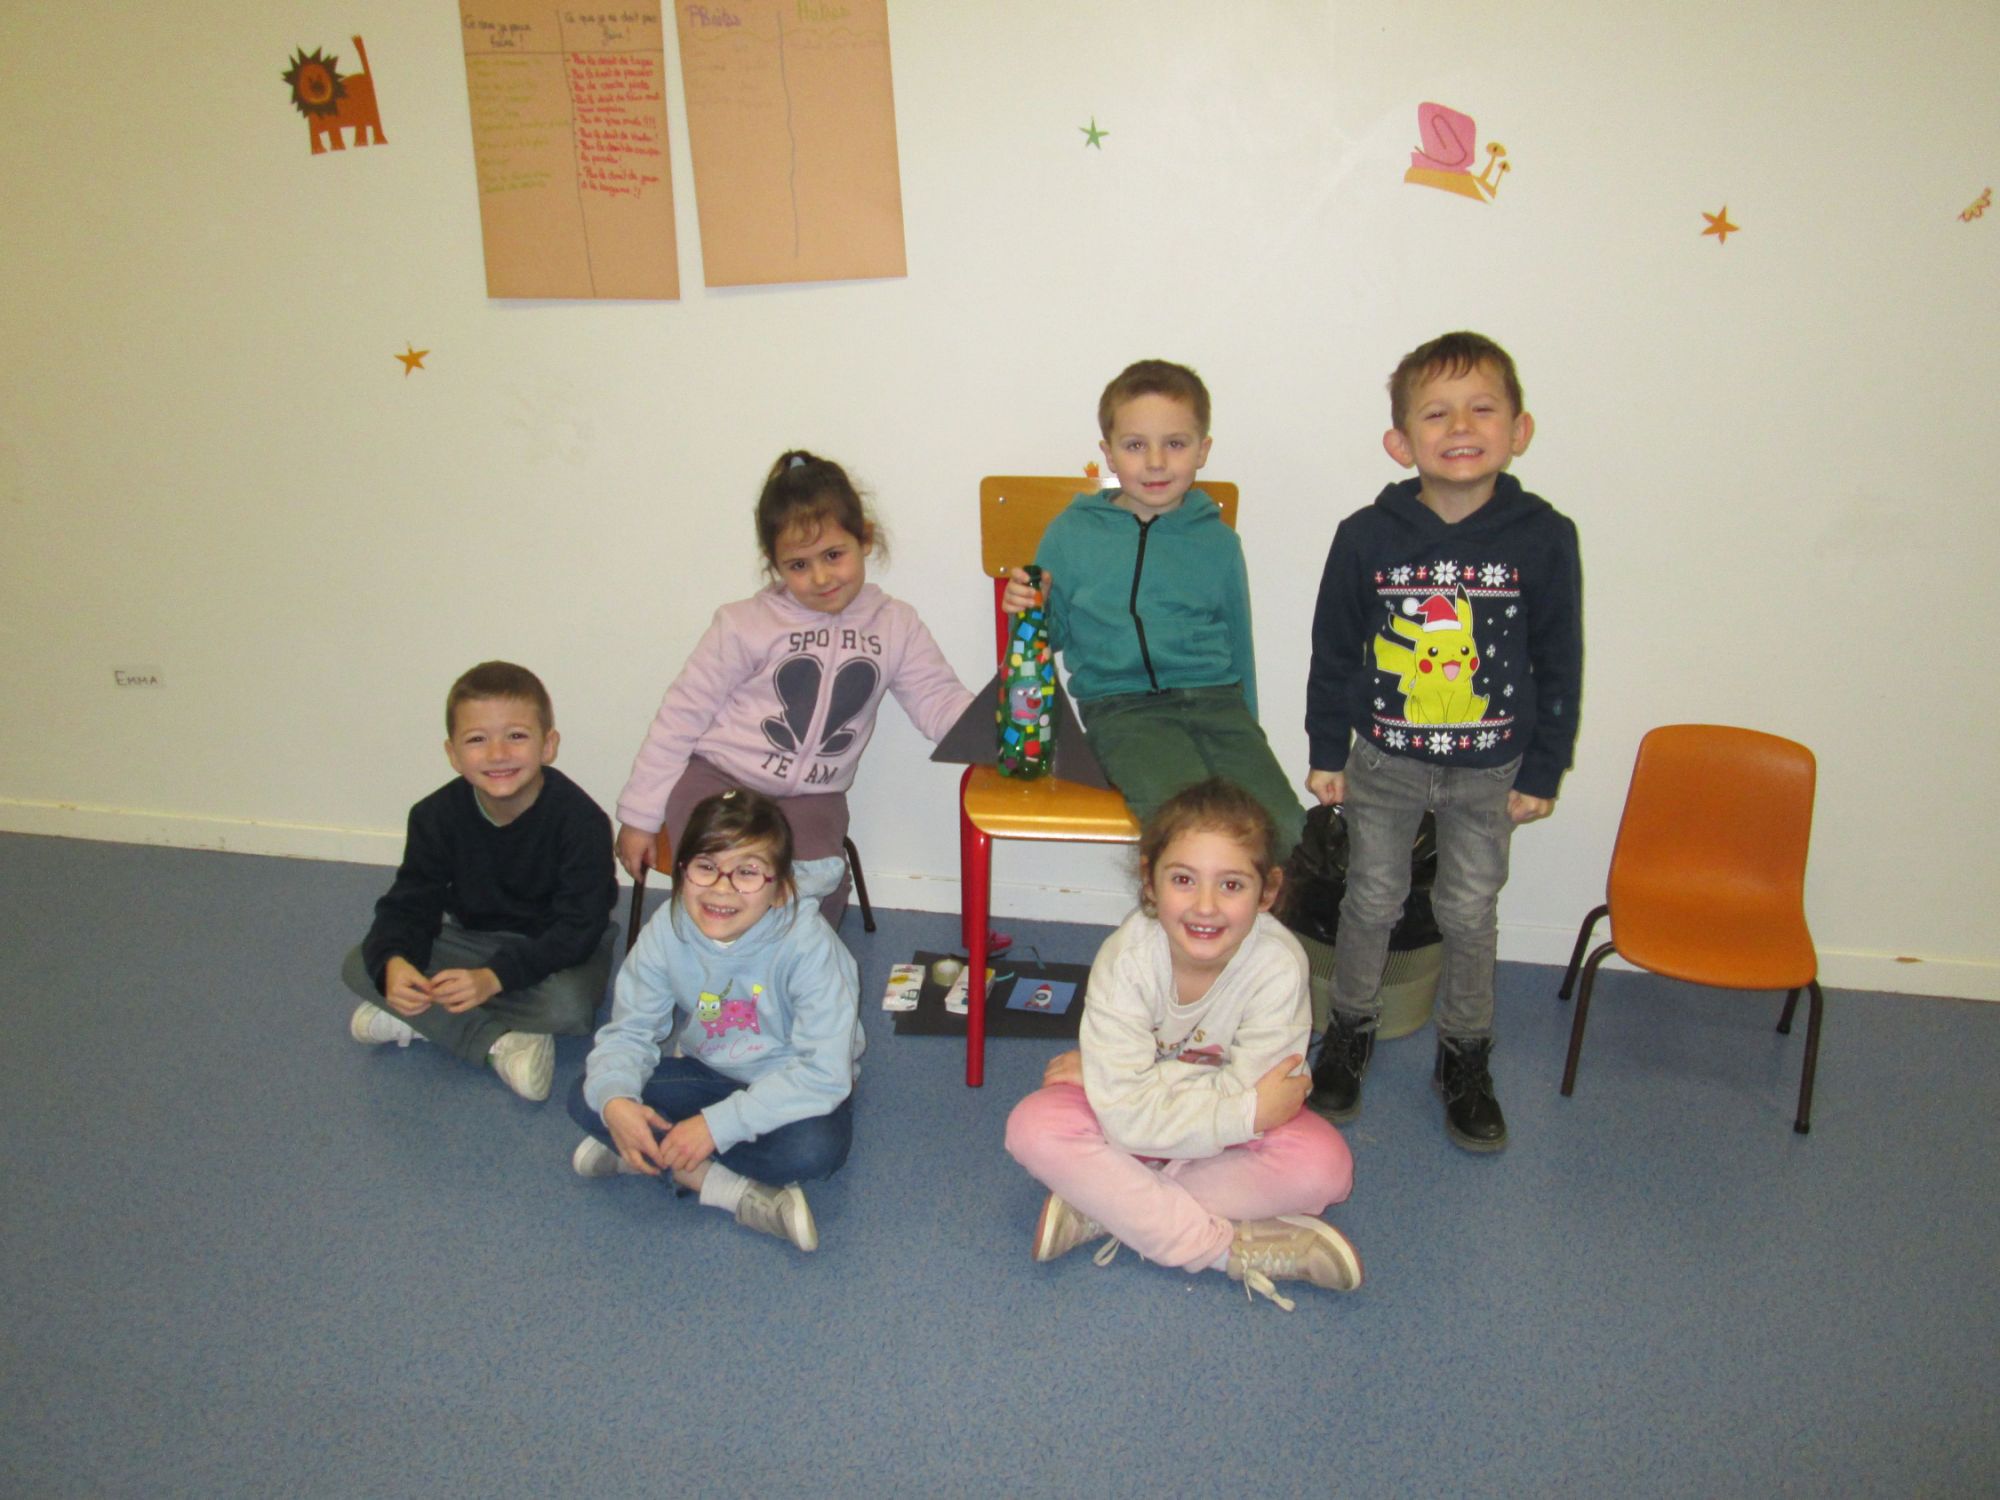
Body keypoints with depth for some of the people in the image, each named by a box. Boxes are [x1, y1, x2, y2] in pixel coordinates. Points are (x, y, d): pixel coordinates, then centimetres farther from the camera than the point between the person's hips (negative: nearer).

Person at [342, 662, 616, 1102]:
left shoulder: (580, 819, -26)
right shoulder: (437, 816, -13)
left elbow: (578, 928, -27)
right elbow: (409, 905, -11)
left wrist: (494, 977, -38)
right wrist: (394, 962, -35)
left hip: (555, 950, -4)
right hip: (474, 938, 4)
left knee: (568, 1004, -37)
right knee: (361, 965, -16)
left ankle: (423, 1020, -16)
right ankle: (500, 1041, -22)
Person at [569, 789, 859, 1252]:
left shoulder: (808, 944, -29)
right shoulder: (667, 931, -16)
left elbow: (824, 1074, -31)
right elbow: (629, 1030, -8)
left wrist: (717, 1124, -34)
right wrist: (614, 1100, -30)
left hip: (789, 1087, -4)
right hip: (707, 1073, 4)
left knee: (814, 1147, -36)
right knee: (586, 1098, -17)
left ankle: (652, 1154, -18)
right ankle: (737, 1192, -22)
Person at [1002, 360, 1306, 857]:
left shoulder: (1217, 540, 14)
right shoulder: (1072, 533, 8)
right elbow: (1056, 634, 12)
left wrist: (1246, 733, 23)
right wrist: (1028, 608, -9)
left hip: (1214, 698, 3)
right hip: (1122, 704, -3)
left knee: (1281, 828, -21)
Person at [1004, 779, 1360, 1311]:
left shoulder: (1278, 964, -28)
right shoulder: (1125, 958, -28)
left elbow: (1246, 1091, -27)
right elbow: (1126, 1114, -30)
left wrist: (1133, 1080, -24)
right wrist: (1251, 1109, -31)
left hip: (1243, 1122, 0)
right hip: (1139, 1129, 0)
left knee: (1324, 1165, -29)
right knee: (1035, 1128, -26)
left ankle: (1103, 1206, -21)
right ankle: (1232, 1247, -23)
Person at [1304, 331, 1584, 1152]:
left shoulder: (1543, 538, -13)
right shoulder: (1367, 537, -14)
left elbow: (1559, 664, -3)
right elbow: (1333, 652, -3)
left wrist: (1542, 772, -1)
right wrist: (1326, 753, 1)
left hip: (1489, 770, 0)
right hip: (1383, 761, 0)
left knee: (1470, 913, 13)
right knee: (1372, 902, 14)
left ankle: (1464, 1057, 34)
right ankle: (1350, 1032, 38)